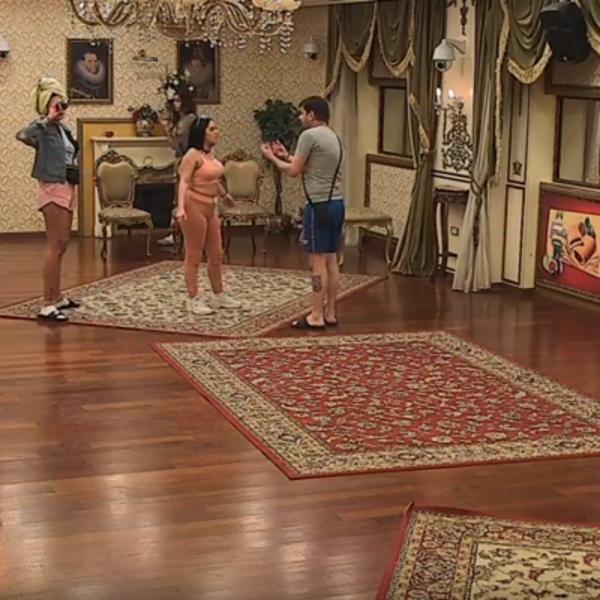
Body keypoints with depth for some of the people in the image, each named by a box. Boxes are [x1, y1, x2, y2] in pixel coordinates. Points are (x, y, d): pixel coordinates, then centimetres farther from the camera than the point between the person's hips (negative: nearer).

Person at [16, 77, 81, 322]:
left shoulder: (62, 129, 12)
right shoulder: (43, 128, -12)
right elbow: (22, 135, -35)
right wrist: (47, 119, -29)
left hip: (67, 189, 9)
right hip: (53, 190, -9)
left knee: (61, 245, 15)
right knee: (55, 245, -11)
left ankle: (57, 297, 26)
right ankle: (47, 305, -10)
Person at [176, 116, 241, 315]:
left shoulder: (211, 153, 11)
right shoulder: (193, 155, -15)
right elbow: (184, 181, -24)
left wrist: (224, 195, 41)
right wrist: (181, 207, -37)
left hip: (210, 207, 9)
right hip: (194, 207, -9)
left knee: (216, 254, 14)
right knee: (194, 255, -1)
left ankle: (218, 296, 26)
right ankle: (193, 300, 6)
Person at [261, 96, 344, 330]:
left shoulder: (309, 135, -11)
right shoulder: (334, 138, 16)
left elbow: (294, 171, -9)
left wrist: (273, 158, 7)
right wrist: (287, 156, 28)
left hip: (320, 205, -9)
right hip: (336, 203, 9)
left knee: (318, 261, -6)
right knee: (331, 260, 11)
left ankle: (316, 317, -3)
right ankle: (330, 313, 15)